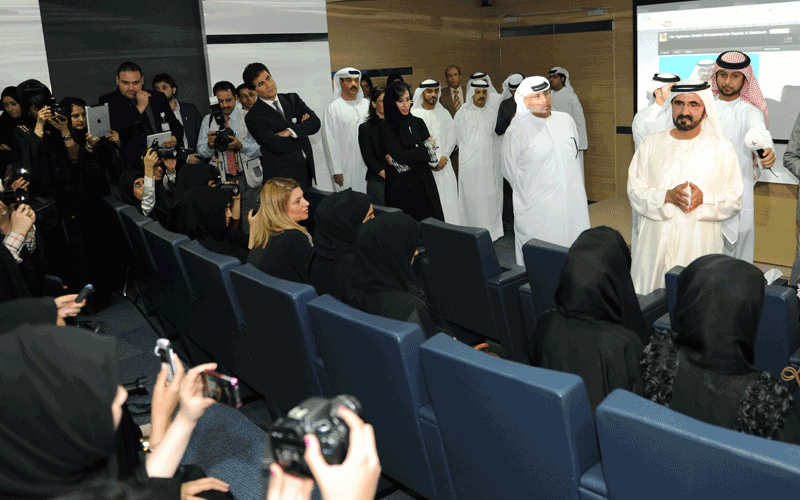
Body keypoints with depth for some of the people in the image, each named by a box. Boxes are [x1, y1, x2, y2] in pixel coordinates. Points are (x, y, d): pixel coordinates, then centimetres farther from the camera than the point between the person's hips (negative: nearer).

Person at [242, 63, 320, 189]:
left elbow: (315, 122, 1)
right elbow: (277, 146, -17)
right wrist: (303, 132, -3)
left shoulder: (293, 99, 11)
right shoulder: (253, 117, -7)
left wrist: (290, 131, -14)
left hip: (307, 169, 5)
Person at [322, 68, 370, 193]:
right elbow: (329, 141, -5)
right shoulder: (333, 108, -3)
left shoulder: (366, 104, 11)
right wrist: (336, 171, -9)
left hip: (369, 165, 4)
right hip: (347, 167, -4)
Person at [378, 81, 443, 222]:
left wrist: (398, 161, -10)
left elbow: (432, 152, -1)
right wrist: (426, 147, -1)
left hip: (424, 182, 4)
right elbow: (400, 156, -15)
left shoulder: (418, 122, 9)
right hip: (401, 187, -4)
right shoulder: (386, 127, -4)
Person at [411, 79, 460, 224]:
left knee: (448, 200, -1)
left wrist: (442, 158, -3)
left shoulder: (444, 113, 15)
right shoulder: (414, 114, 0)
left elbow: (451, 139, 12)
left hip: (444, 166, 4)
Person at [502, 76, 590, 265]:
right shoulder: (516, 131, -5)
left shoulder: (567, 120, 10)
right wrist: (531, 196, 6)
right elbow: (510, 172, 3)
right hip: (538, 212, -5)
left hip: (574, 206, 5)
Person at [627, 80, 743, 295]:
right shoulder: (651, 144, 8)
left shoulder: (722, 149, 5)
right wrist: (667, 197, -15)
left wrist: (704, 199, -16)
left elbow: (734, 200, 4)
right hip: (655, 245, 1)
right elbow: (634, 191, 3)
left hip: (699, 247, -1)